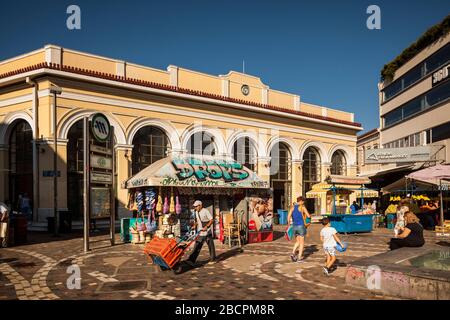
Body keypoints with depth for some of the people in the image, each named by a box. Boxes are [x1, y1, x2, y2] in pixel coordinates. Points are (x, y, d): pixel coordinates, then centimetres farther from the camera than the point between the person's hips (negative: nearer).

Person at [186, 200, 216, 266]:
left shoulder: (205, 211, -11)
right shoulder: (196, 212, 10)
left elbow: (211, 220, -12)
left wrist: (206, 227, -22)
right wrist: (194, 225, 1)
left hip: (207, 232, -6)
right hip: (200, 233, 6)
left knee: (211, 246, 7)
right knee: (197, 247, 0)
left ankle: (212, 259, 20)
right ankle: (192, 260, -4)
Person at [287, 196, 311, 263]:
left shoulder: (292, 207, 7)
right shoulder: (302, 207, -6)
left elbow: (289, 216, -1)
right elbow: (308, 216, -6)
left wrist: (289, 224, 8)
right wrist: (309, 215, 17)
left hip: (294, 226, 5)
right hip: (301, 226, -5)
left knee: (297, 242, 18)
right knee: (302, 242, 6)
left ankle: (293, 253, -2)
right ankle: (299, 258, 5)